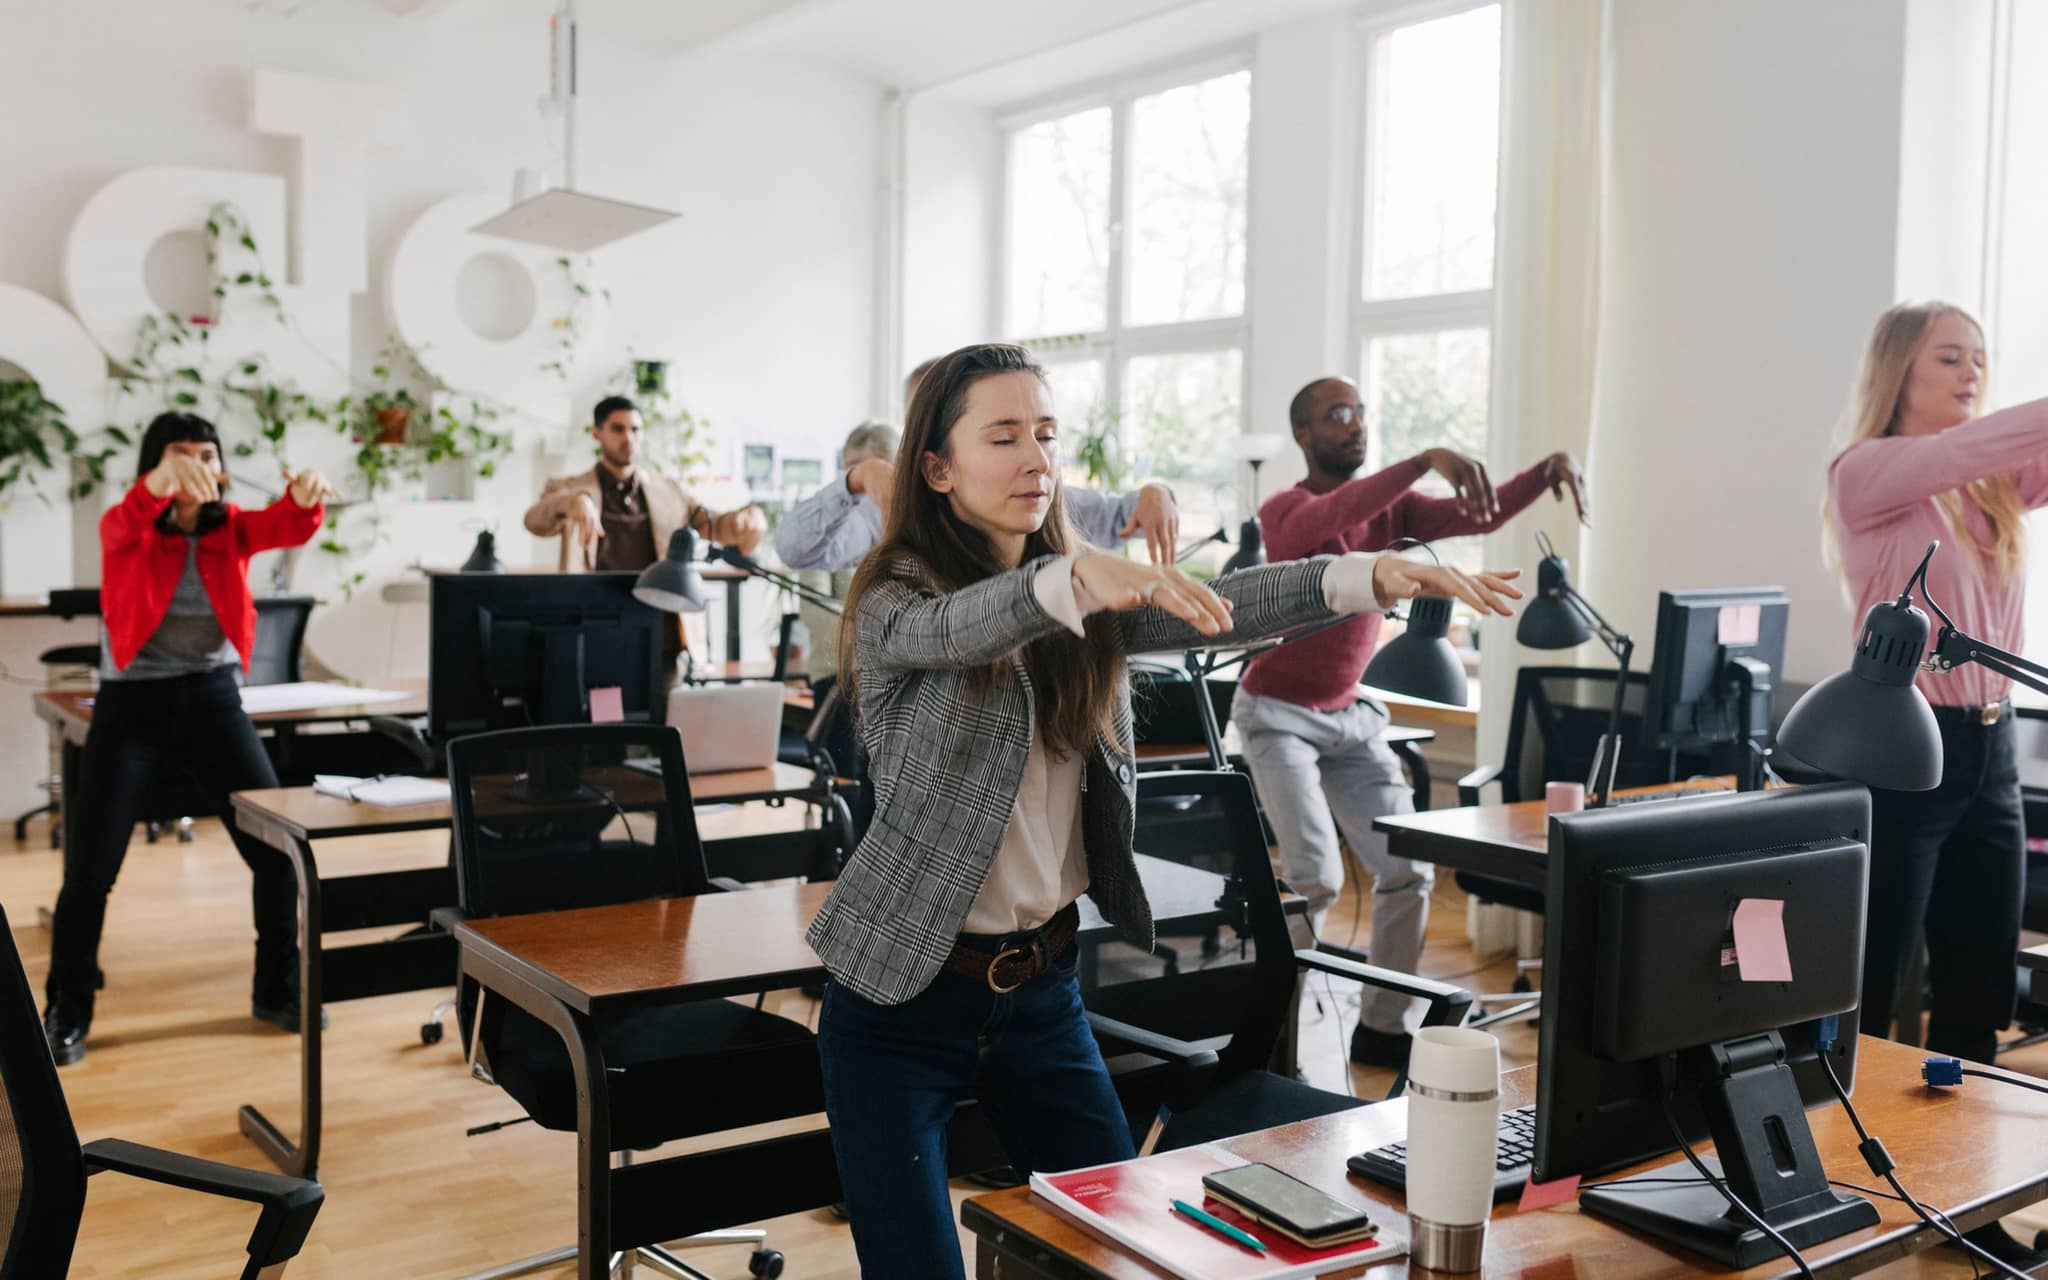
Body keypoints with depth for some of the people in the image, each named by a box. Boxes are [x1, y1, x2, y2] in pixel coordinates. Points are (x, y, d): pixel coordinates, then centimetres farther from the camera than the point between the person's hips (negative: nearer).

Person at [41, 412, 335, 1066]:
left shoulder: (232, 527, 0)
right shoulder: (124, 528, -7)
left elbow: (288, 526, -21)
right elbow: (129, 519, -32)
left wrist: (306, 495, -46)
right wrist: (164, 480, -56)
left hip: (212, 696, 3)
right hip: (131, 701, -2)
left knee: (278, 845, 0)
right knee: (91, 866, -2)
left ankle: (278, 989, 19)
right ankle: (66, 1013, 18)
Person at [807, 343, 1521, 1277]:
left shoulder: (1087, 613, 5)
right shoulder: (894, 604, -12)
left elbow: (1211, 607, -10)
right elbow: (956, 629, -34)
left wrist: (1370, 577, -25)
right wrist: (1074, 577, -54)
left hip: (1042, 985, 5)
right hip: (904, 994, -5)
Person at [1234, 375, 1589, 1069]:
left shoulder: (1392, 509, 3)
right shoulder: (1285, 510, -14)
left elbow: (1482, 514, -10)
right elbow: (1331, 516, -38)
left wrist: (1546, 470, -28)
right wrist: (1427, 459, -48)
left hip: (1351, 714, 6)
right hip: (1279, 713, -6)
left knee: (1408, 869, 0)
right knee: (1317, 874, -18)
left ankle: (1382, 1027, 14)